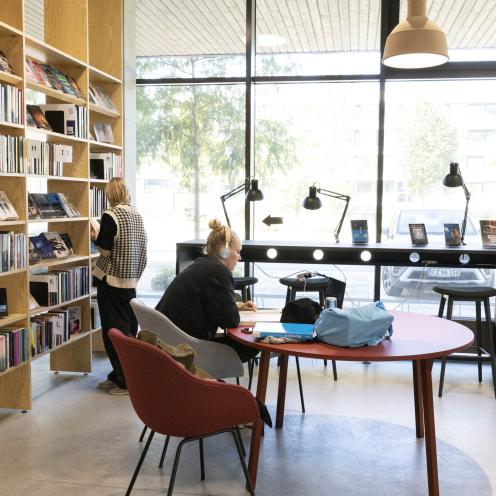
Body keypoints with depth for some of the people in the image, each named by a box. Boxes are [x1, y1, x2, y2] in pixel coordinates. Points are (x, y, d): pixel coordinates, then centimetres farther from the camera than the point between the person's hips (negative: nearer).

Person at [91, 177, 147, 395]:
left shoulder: (110, 216, -14)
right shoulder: (136, 214, 7)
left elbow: (105, 251, -16)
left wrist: (95, 236, 3)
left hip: (111, 280, -7)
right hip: (131, 280, 7)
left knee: (115, 331, 0)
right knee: (129, 328, 12)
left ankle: (126, 382, 3)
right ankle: (119, 376, 22)